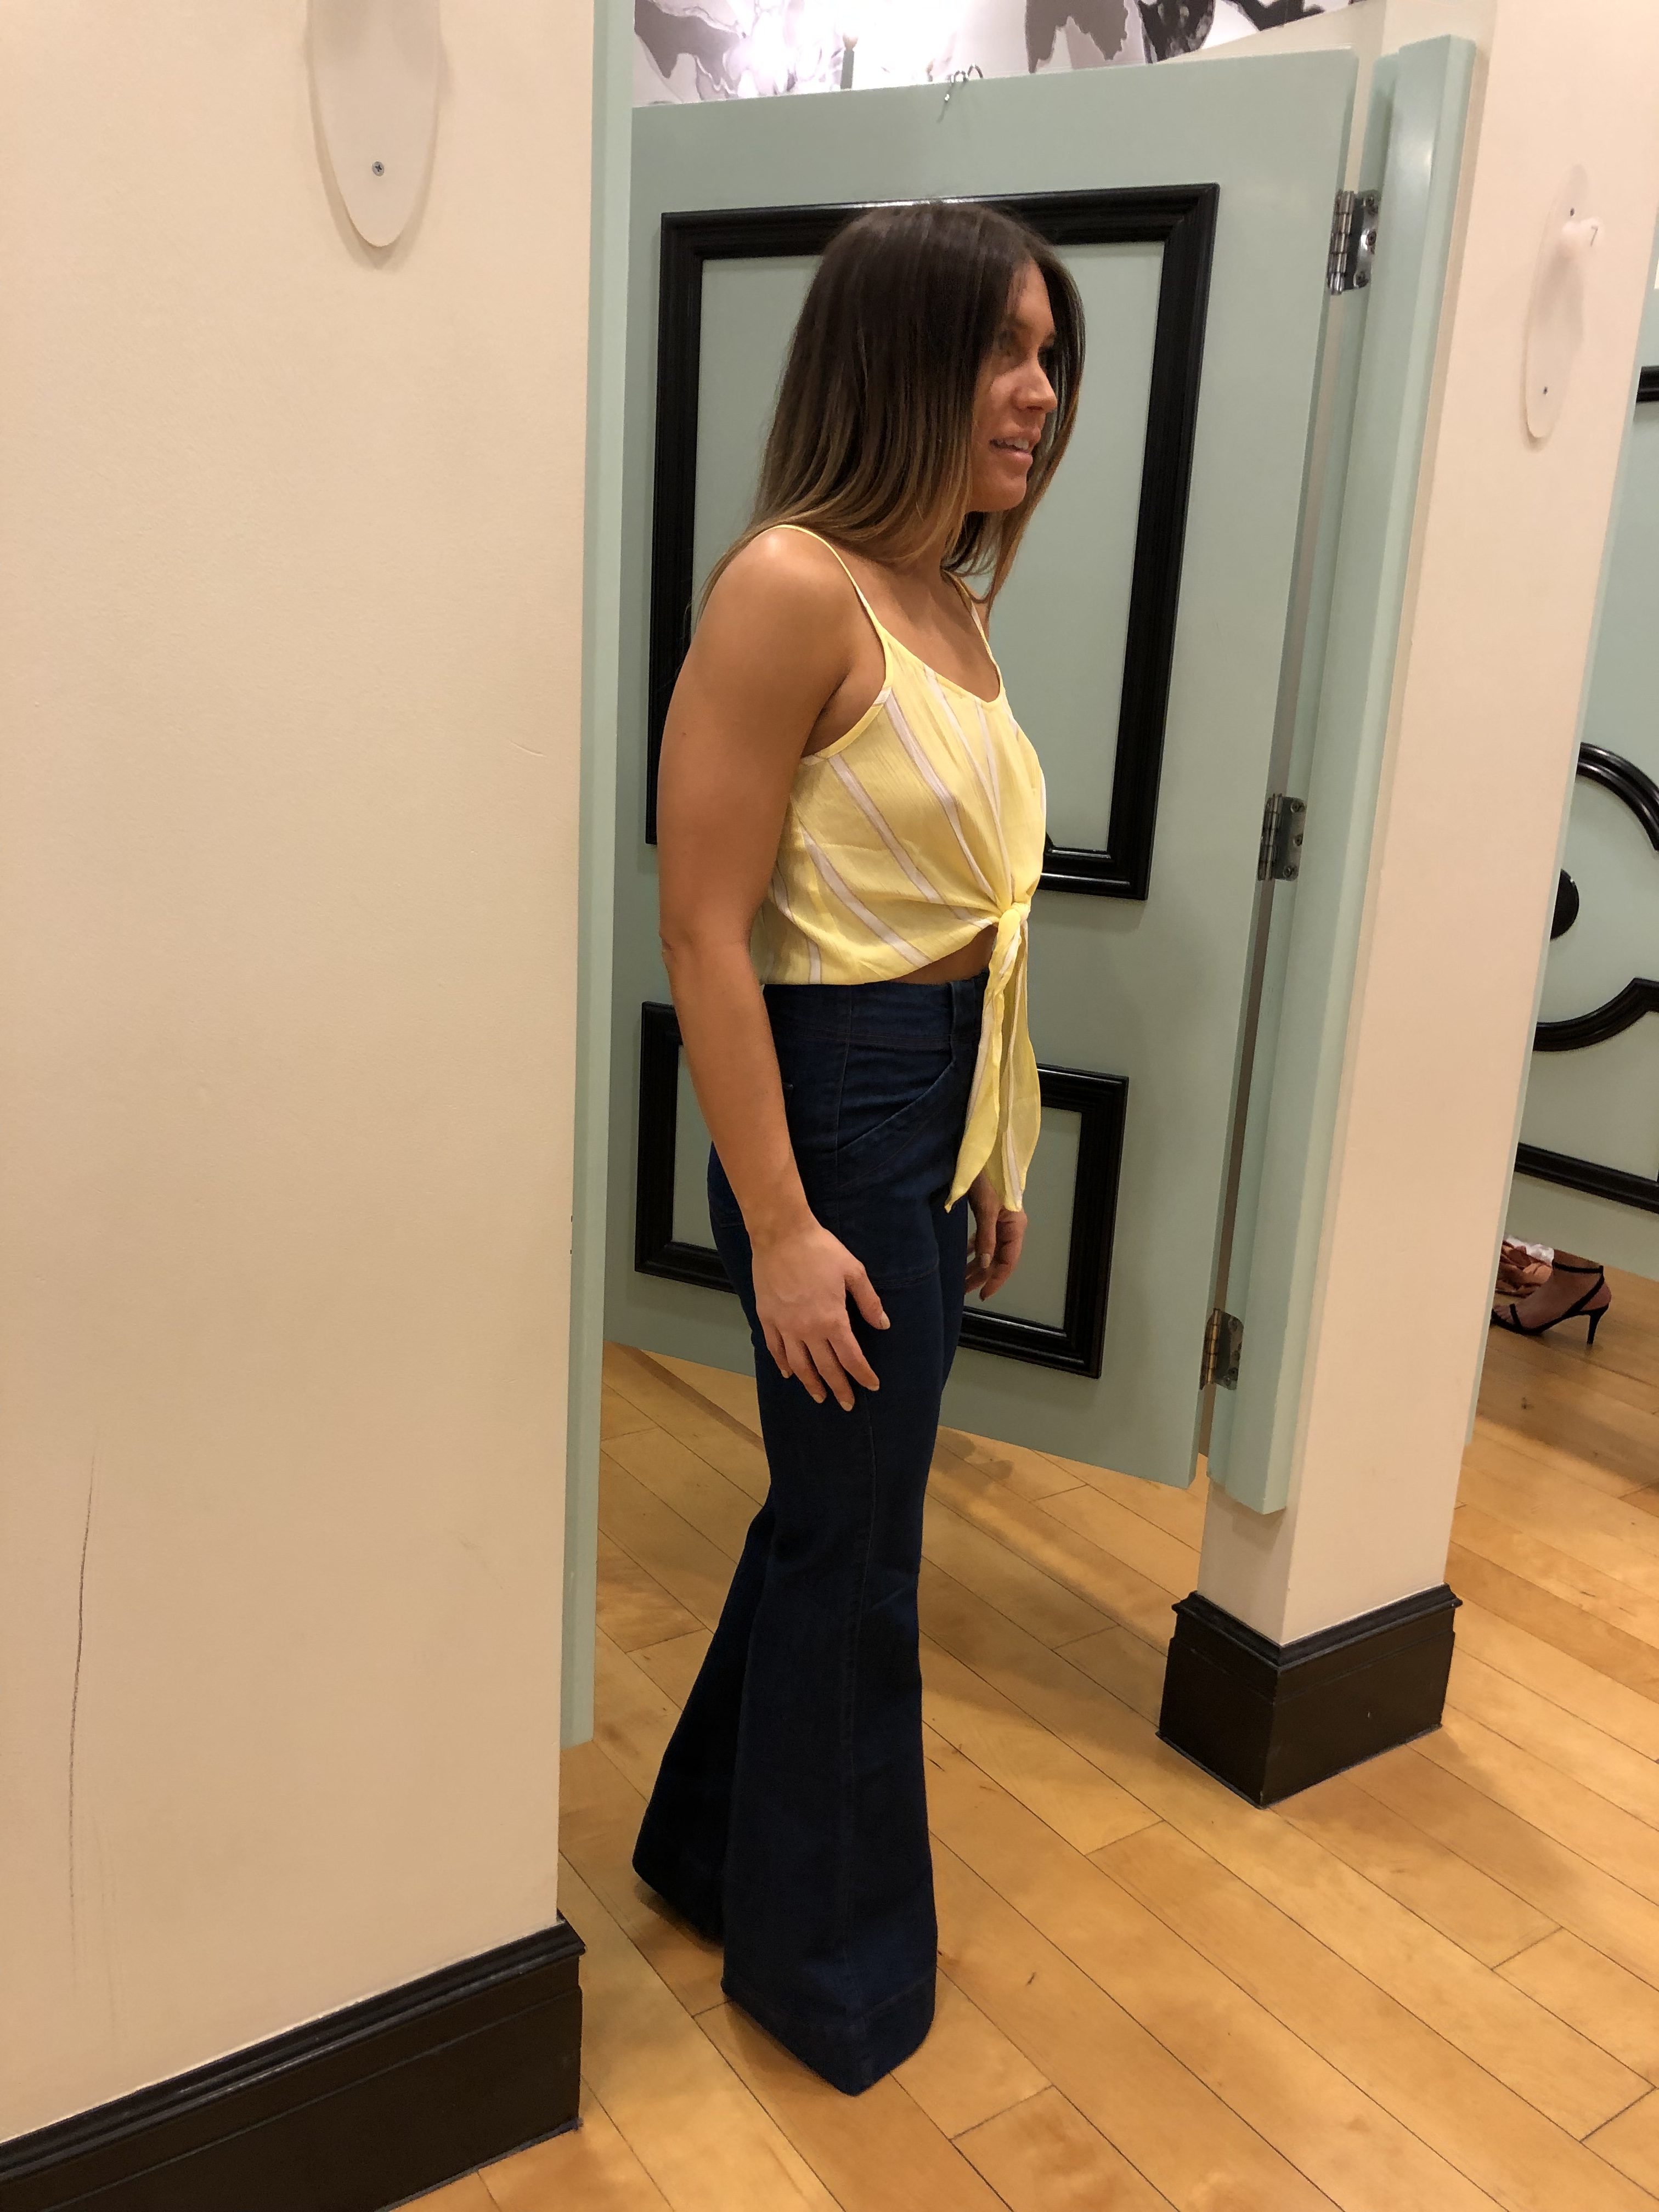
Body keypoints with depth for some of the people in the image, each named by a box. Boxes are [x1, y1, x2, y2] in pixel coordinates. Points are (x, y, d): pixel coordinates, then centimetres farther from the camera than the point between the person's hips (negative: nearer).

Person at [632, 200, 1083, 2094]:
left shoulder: (949, 600, 10)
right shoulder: (793, 587, -16)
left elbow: (966, 910, 12)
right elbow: (706, 929, -18)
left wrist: (995, 1156, 15)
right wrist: (780, 1225, -19)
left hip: (946, 1107, 9)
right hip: (836, 1102, -8)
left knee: (838, 1509, 21)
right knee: (853, 1551, 8)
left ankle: (718, 1850, 45)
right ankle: (833, 1968, 35)